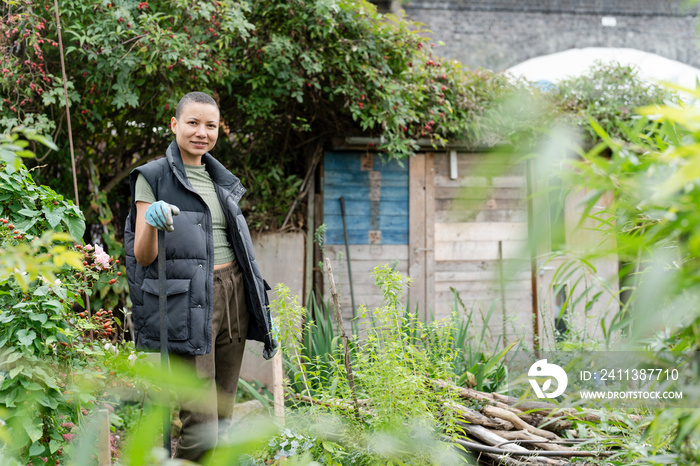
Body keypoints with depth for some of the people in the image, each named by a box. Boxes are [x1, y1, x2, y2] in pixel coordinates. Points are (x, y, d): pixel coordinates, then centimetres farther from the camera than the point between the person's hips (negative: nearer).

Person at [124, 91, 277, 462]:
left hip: (233, 297, 7)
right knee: (201, 423, -13)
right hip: (188, 304, -7)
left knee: (223, 416, 9)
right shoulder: (153, 177, -2)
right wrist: (151, 222, -27)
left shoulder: (219, 179, 17)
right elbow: (143, 256, -6)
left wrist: (260, 307, 20)